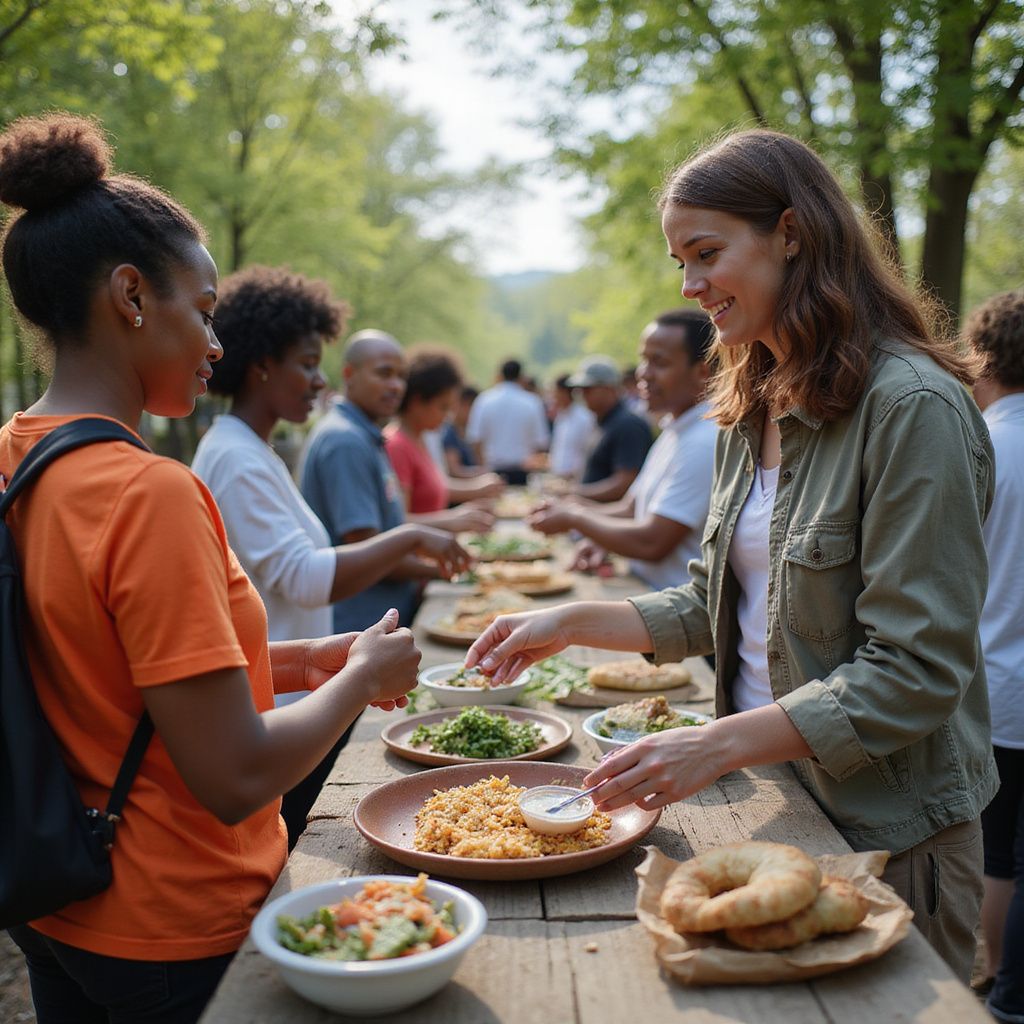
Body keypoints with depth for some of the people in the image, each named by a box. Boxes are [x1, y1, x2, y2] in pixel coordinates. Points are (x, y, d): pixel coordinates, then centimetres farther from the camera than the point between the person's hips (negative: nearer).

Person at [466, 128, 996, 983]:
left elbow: (917, 672, -23)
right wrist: (574, 623, -1)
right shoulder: (752, 410, 6)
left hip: (886, 828, -7)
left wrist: (717, 745, -28)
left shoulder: (913, 407, -20)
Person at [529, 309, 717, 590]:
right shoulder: (675, 430, 14)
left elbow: (651, 543, -20)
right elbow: (632, 508, 19)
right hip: (644, 586, 8)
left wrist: (574, 517, -7)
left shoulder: (704, 442, -18)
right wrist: (601, 539, -2)